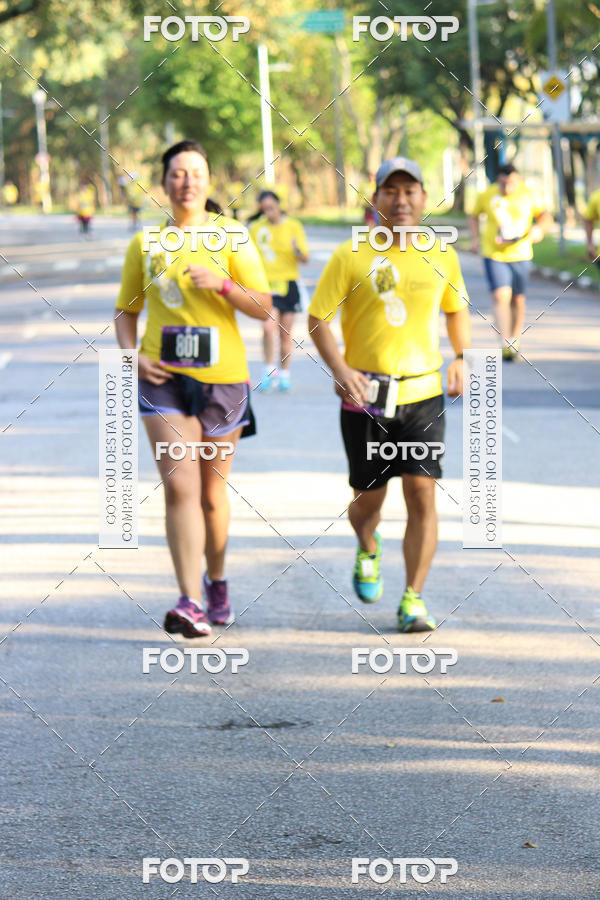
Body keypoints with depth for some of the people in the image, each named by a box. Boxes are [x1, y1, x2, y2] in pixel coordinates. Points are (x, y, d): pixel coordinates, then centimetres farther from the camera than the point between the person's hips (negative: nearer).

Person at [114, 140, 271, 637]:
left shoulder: (231, 236, 1)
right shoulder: (145, 244, 7)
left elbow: (264, 307, -3)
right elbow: (126, 310, 17)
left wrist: (222, 283, -21)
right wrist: (133, 356, -2)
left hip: (222, 376, 0)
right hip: (164, 377, 0)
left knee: (212, 492, 11)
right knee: (180, 486, -15)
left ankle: (217, 581, 36)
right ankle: (191, 602, -20)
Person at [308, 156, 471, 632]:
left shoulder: (442, 257, 4)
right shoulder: (350, 257, -5)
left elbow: (457, 307, 22)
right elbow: (317, 319, -3)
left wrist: (461, 357, 7)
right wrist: (340, 369, -19)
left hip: (423, 394, 1)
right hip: (366, 397, -1)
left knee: (422, 493, -10)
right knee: (368, 499, 7)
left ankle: (413, 601, -4)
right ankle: (368, 549, 44)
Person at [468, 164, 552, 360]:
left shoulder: (528, 196, -1)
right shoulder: (486, 196, -2)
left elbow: (546, 216, 10)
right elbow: (474, 216, 15)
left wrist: (539, 228, -12)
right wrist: (475, 238, 0)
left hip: (520, 254, 2)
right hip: (494, 255, -2)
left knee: (517, 299, 10)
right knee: (501, 296, -17)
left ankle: (515, 341, 30)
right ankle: (505, 344, -23)